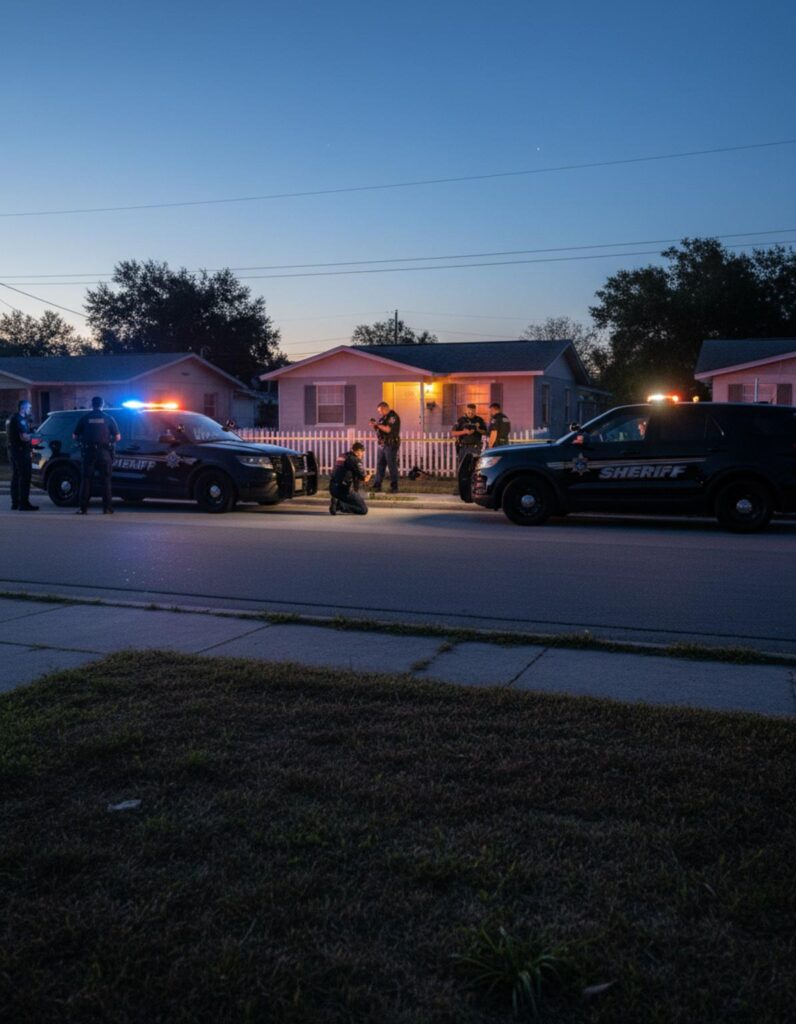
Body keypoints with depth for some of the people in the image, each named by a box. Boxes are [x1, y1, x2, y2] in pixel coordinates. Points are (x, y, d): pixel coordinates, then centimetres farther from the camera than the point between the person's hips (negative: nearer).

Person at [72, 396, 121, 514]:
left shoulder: (84, 418, 5)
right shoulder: (108, 418, 4)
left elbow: (75, 436, 6)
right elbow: (118, 437, 2)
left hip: (89, 452, 0)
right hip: (104, 452, 0)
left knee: (86, 480, 5)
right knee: (106, 480, 5)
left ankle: (83, 508, 1)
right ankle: (107, 508, 1)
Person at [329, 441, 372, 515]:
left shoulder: (340, 456, 16)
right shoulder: (355, 460, -9)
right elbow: (364, 478, -8)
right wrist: (368, 476, 16)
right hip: (344, 490, -8)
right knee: (364, 510, -3)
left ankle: (336, 502, 6)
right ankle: (339, 504, -15)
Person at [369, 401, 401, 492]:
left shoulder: (393, 416, -12)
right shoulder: (383, 417, 15)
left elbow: (388, 429, -23)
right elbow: (379, 429, 21)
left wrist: (377, 424, -16)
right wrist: (374, 425, 1)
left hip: (391, 445, -9)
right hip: (382, 444, 9)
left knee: (392, 466, -5)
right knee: (380, 465, 9)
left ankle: (394, 487, 0)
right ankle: (377, 486, 14)